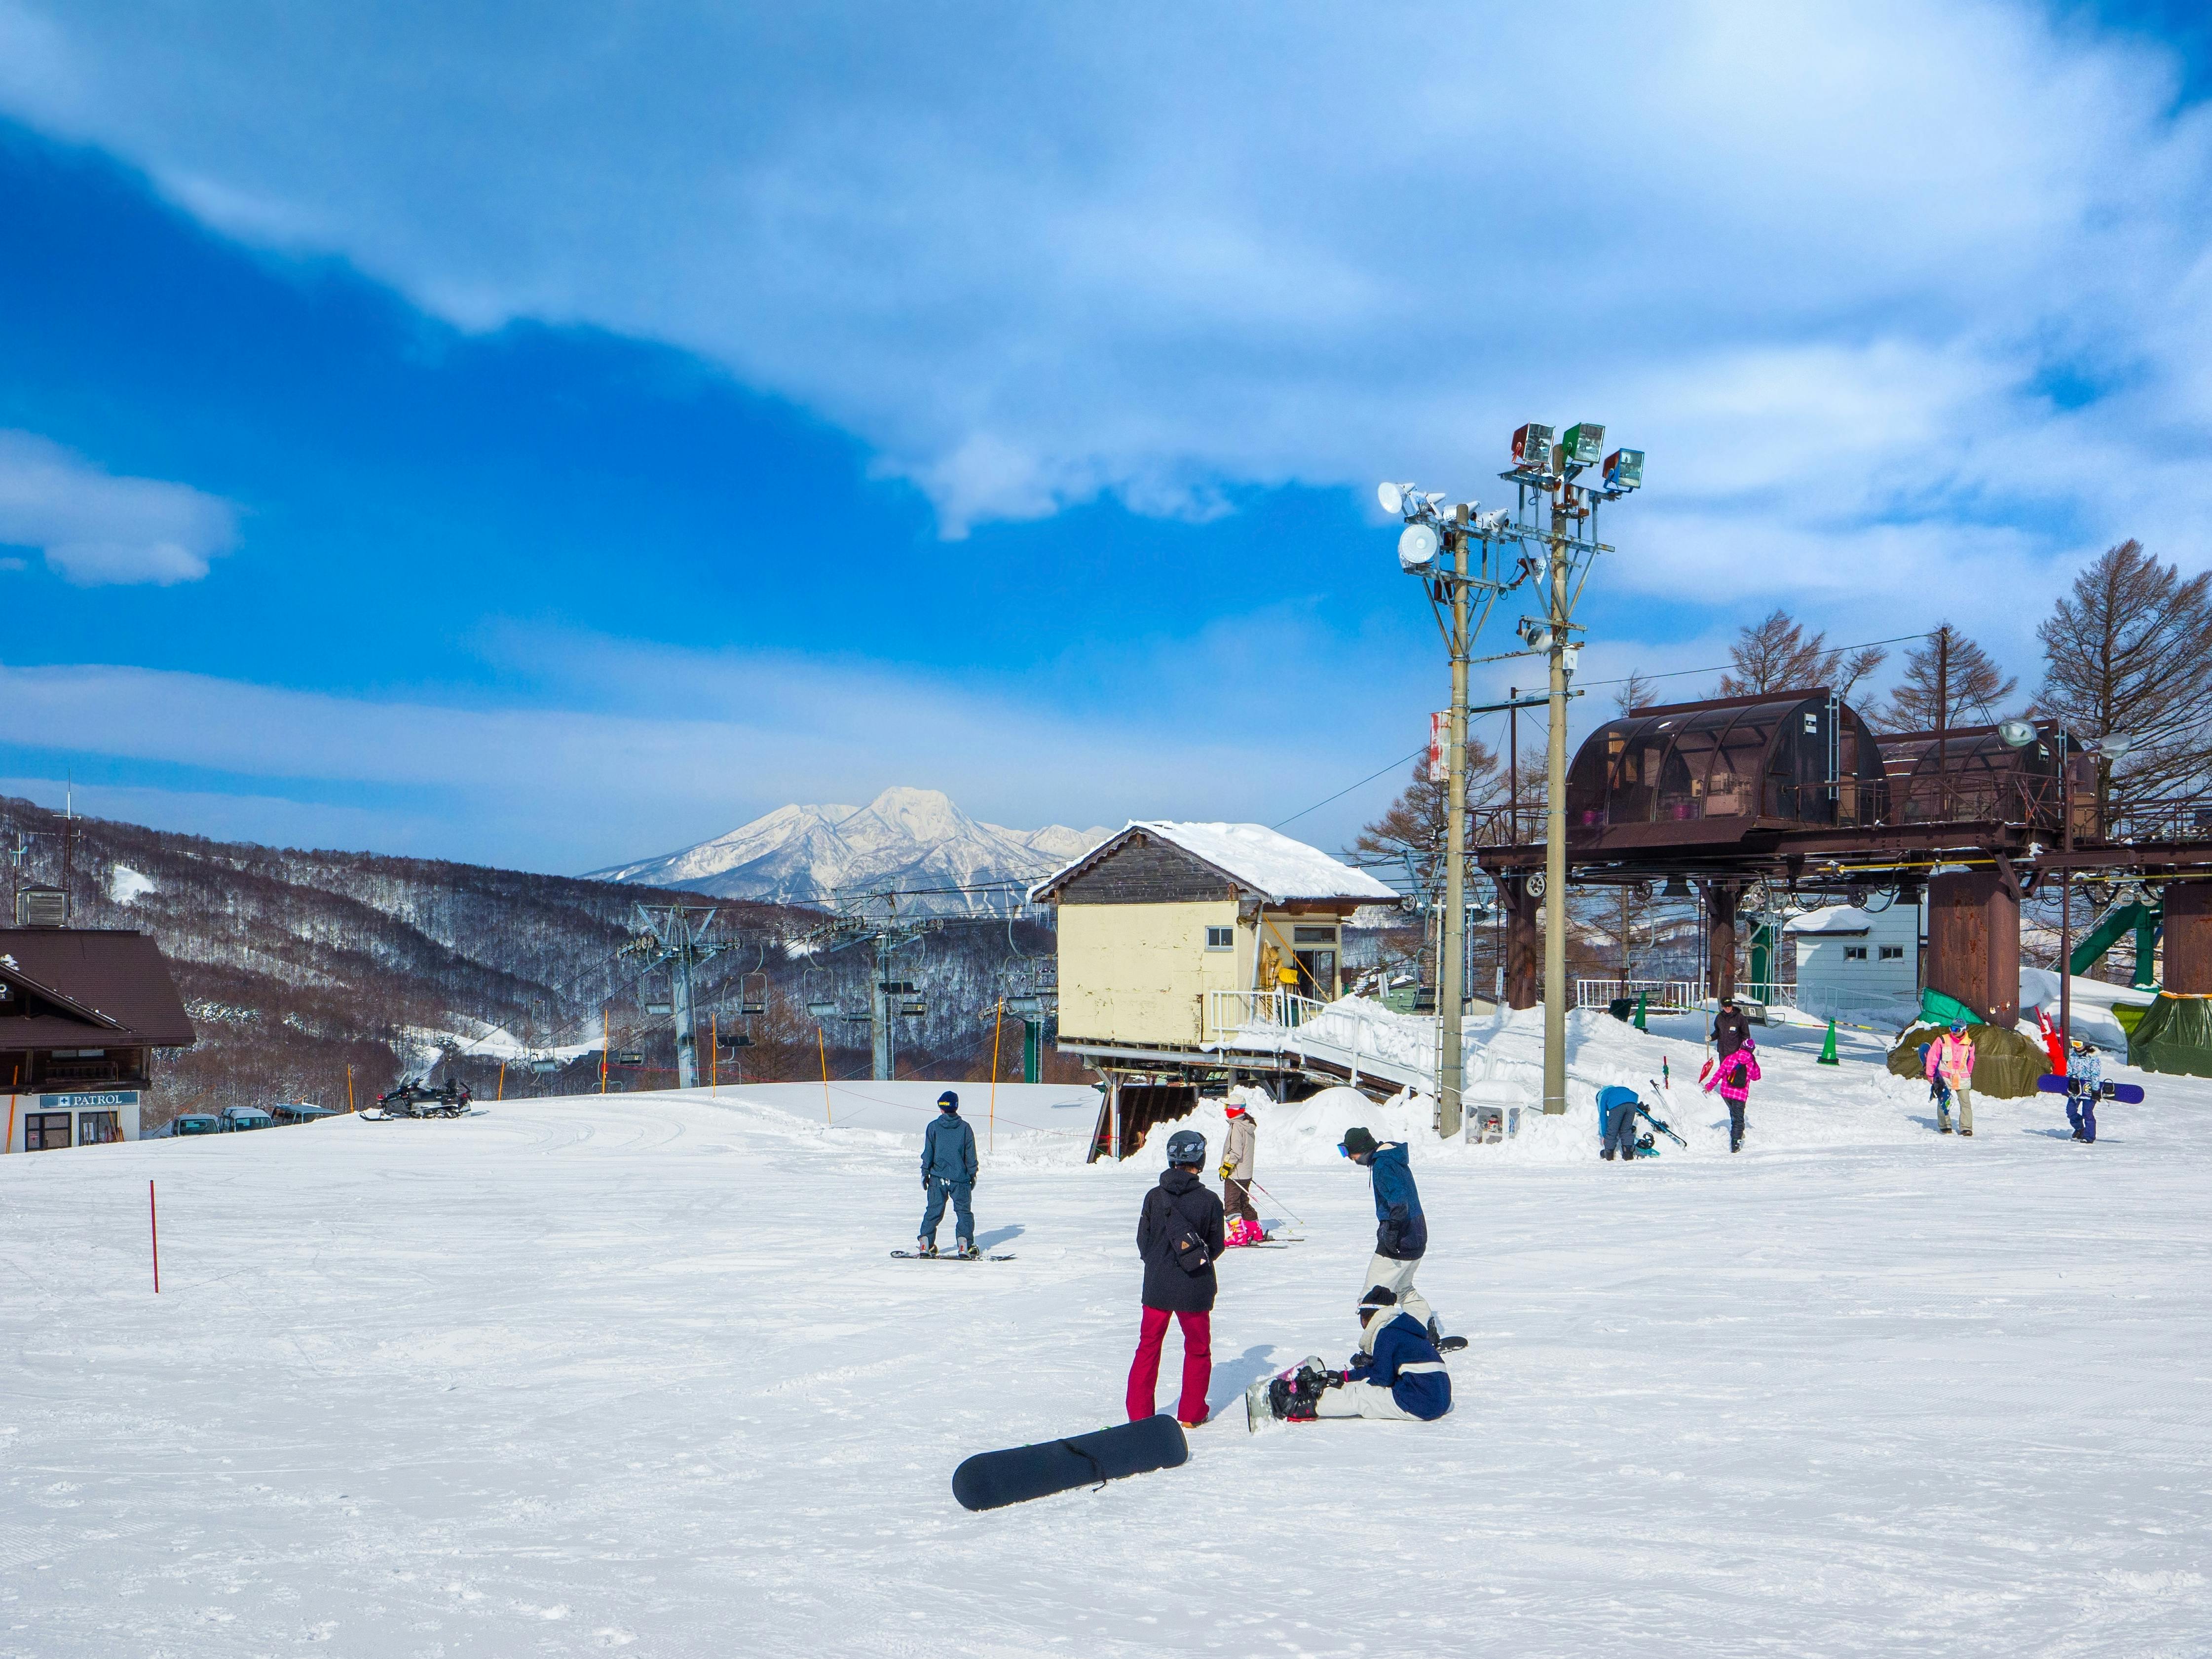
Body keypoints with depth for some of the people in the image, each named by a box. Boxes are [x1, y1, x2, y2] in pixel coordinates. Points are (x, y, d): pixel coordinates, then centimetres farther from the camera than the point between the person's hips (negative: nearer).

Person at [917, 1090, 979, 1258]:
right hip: (960, 1178, -1)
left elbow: (928, 1152, 0)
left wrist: (925, 1172, 8)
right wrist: (973, 1174, 12)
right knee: (963, 1211, 5)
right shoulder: (965, 1128, 0)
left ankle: (926, 1243, 6)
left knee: (933, 1211, 9)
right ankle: (966, 1245, -4)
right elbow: (971, 1154, 4)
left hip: (938, 1178, 1)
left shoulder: (933, 1127, -2)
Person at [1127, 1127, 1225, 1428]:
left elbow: (1142, 1242, 1)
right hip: (1194, 1289, -2)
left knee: (1148, 1348, 13)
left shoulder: (1154, 1197, -5)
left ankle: (1139, 1415, 13)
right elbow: (1216, 1249, -2)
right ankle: (1190, 1414, 21)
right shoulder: (1209, 1200, -11)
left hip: (1157, 1287, 2)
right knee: (1198, 1350, 16)